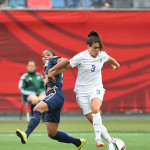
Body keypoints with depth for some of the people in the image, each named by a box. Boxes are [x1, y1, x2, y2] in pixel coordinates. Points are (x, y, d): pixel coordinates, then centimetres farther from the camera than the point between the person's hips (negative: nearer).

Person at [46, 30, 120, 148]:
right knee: (94, 121, -9)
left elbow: (110, 59, 22)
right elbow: (65, 66, -6)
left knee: (95, 108, -33)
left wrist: (116, 65, 42)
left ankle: (98, 139, -35)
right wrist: (51, 74, -8)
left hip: (96, 89, 1)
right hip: (82, 91, -1)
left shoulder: (102, 55, -2)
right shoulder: (81, 57, -14)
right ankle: (110, 141, 2)